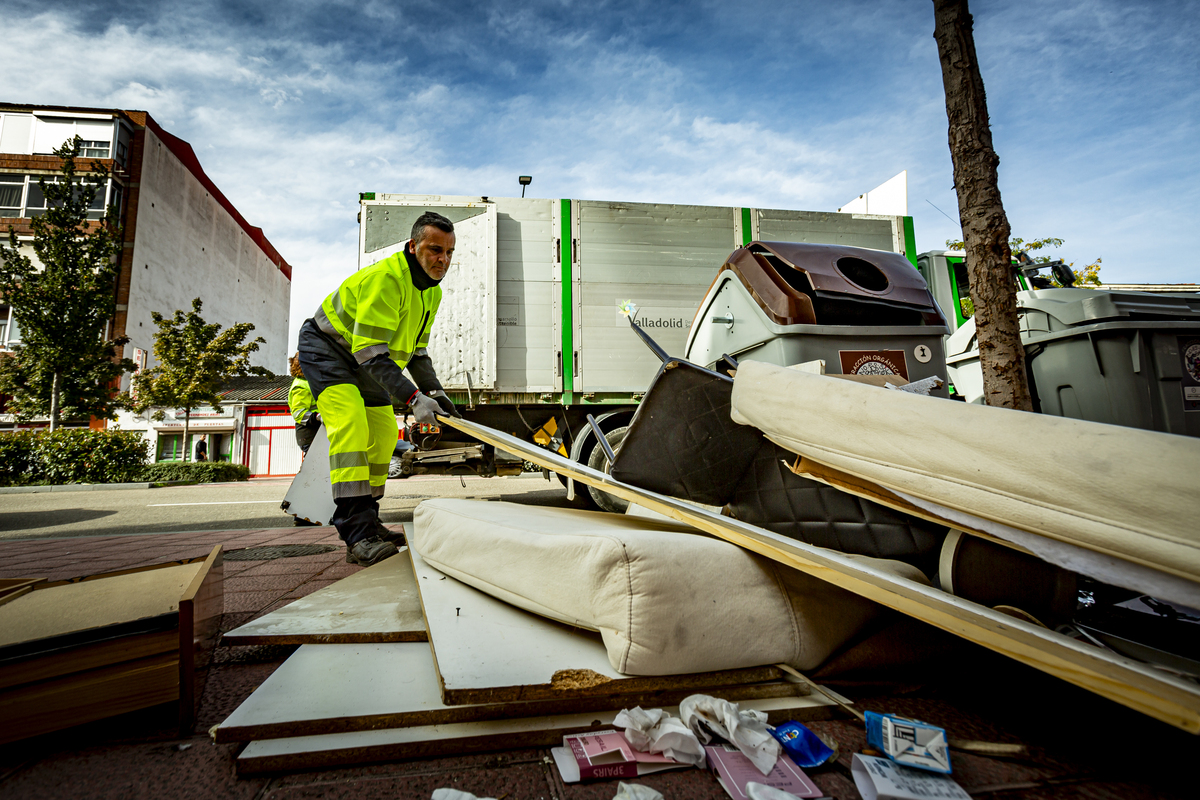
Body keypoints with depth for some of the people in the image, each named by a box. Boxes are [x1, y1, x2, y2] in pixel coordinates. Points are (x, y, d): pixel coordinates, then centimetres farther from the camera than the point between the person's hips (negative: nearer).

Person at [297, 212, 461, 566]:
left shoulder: (432, 291, 0)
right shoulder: (385, 278, -30)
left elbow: (416, 349, 8)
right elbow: (371, 353, -34)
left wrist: (434, 391, -6)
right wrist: (412, 397, -41)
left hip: (365, 358, 10)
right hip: (325, 347, -9)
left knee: (384, 433, 6)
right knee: (350, 422, -28)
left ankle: (367, 522, 17)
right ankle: (358, 535, -31)